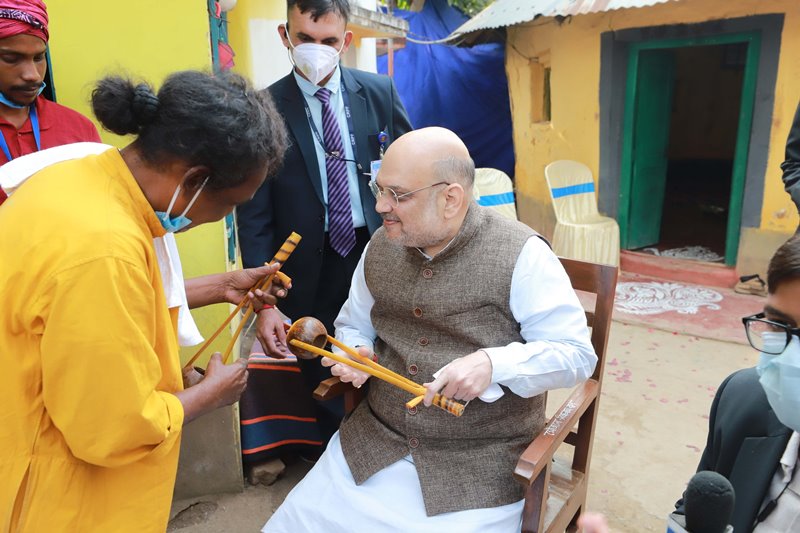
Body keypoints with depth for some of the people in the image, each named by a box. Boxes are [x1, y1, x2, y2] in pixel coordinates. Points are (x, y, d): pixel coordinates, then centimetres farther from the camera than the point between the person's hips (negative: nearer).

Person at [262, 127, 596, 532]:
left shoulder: (521, 255, -15)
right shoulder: (381, 246, 2)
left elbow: (577, 354, -12)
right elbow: (353, 324, 16)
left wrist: (493, 363, -28)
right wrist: (353, 353, -7)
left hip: (481, 463, -4)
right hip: (376, 441, 5)